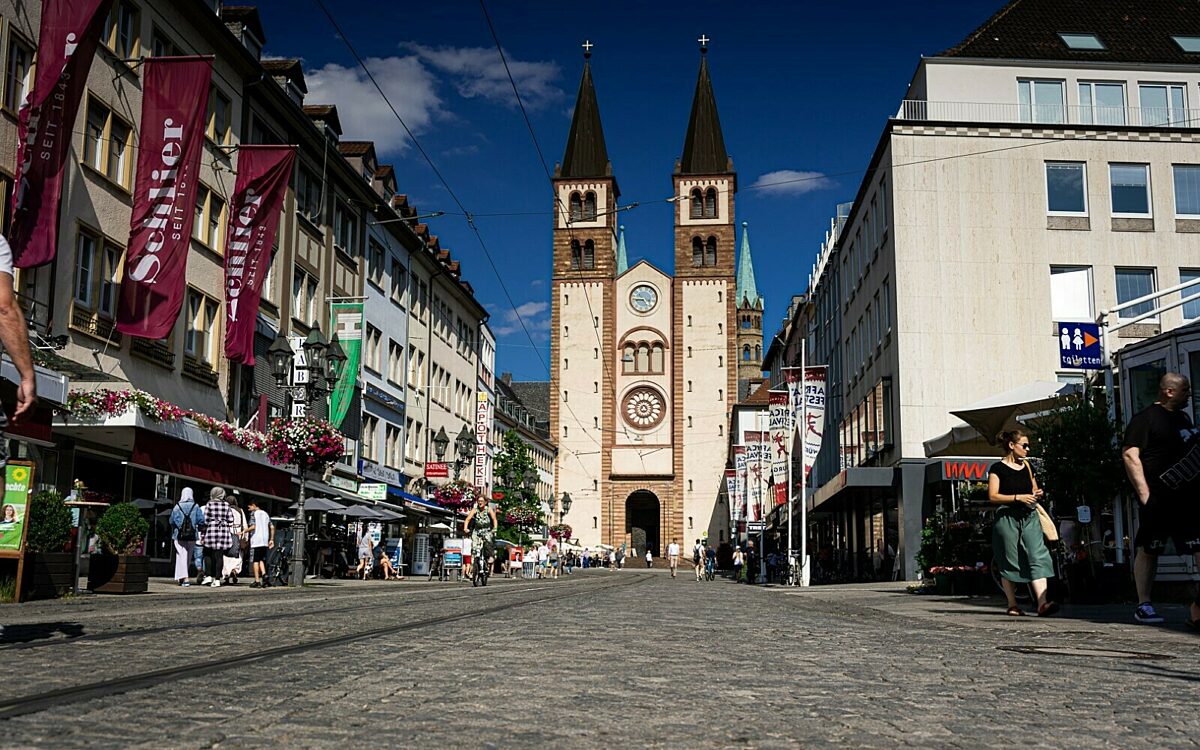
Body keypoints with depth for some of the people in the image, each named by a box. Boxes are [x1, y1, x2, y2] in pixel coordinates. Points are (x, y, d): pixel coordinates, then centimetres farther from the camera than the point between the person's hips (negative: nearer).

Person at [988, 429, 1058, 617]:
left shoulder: (1027, 466, 16)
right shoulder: (998, 468, -3)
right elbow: (992, 496, -9)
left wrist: (1037, 493, 6)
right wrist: (1018, 497, -17)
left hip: (1029, 516, 5)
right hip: (1007, 517, -5)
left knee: (1038, 556, -11)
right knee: (1009, 562, 2)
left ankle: (1042, 603, -19)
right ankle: (1012, 605, 13)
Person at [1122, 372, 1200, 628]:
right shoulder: (1145, 418, -5)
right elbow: (1130, 454, -13)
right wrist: (1144, 492, -18)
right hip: (1158, 499, -8)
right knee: (1148, 549, -1)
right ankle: (1143, 605, 5)